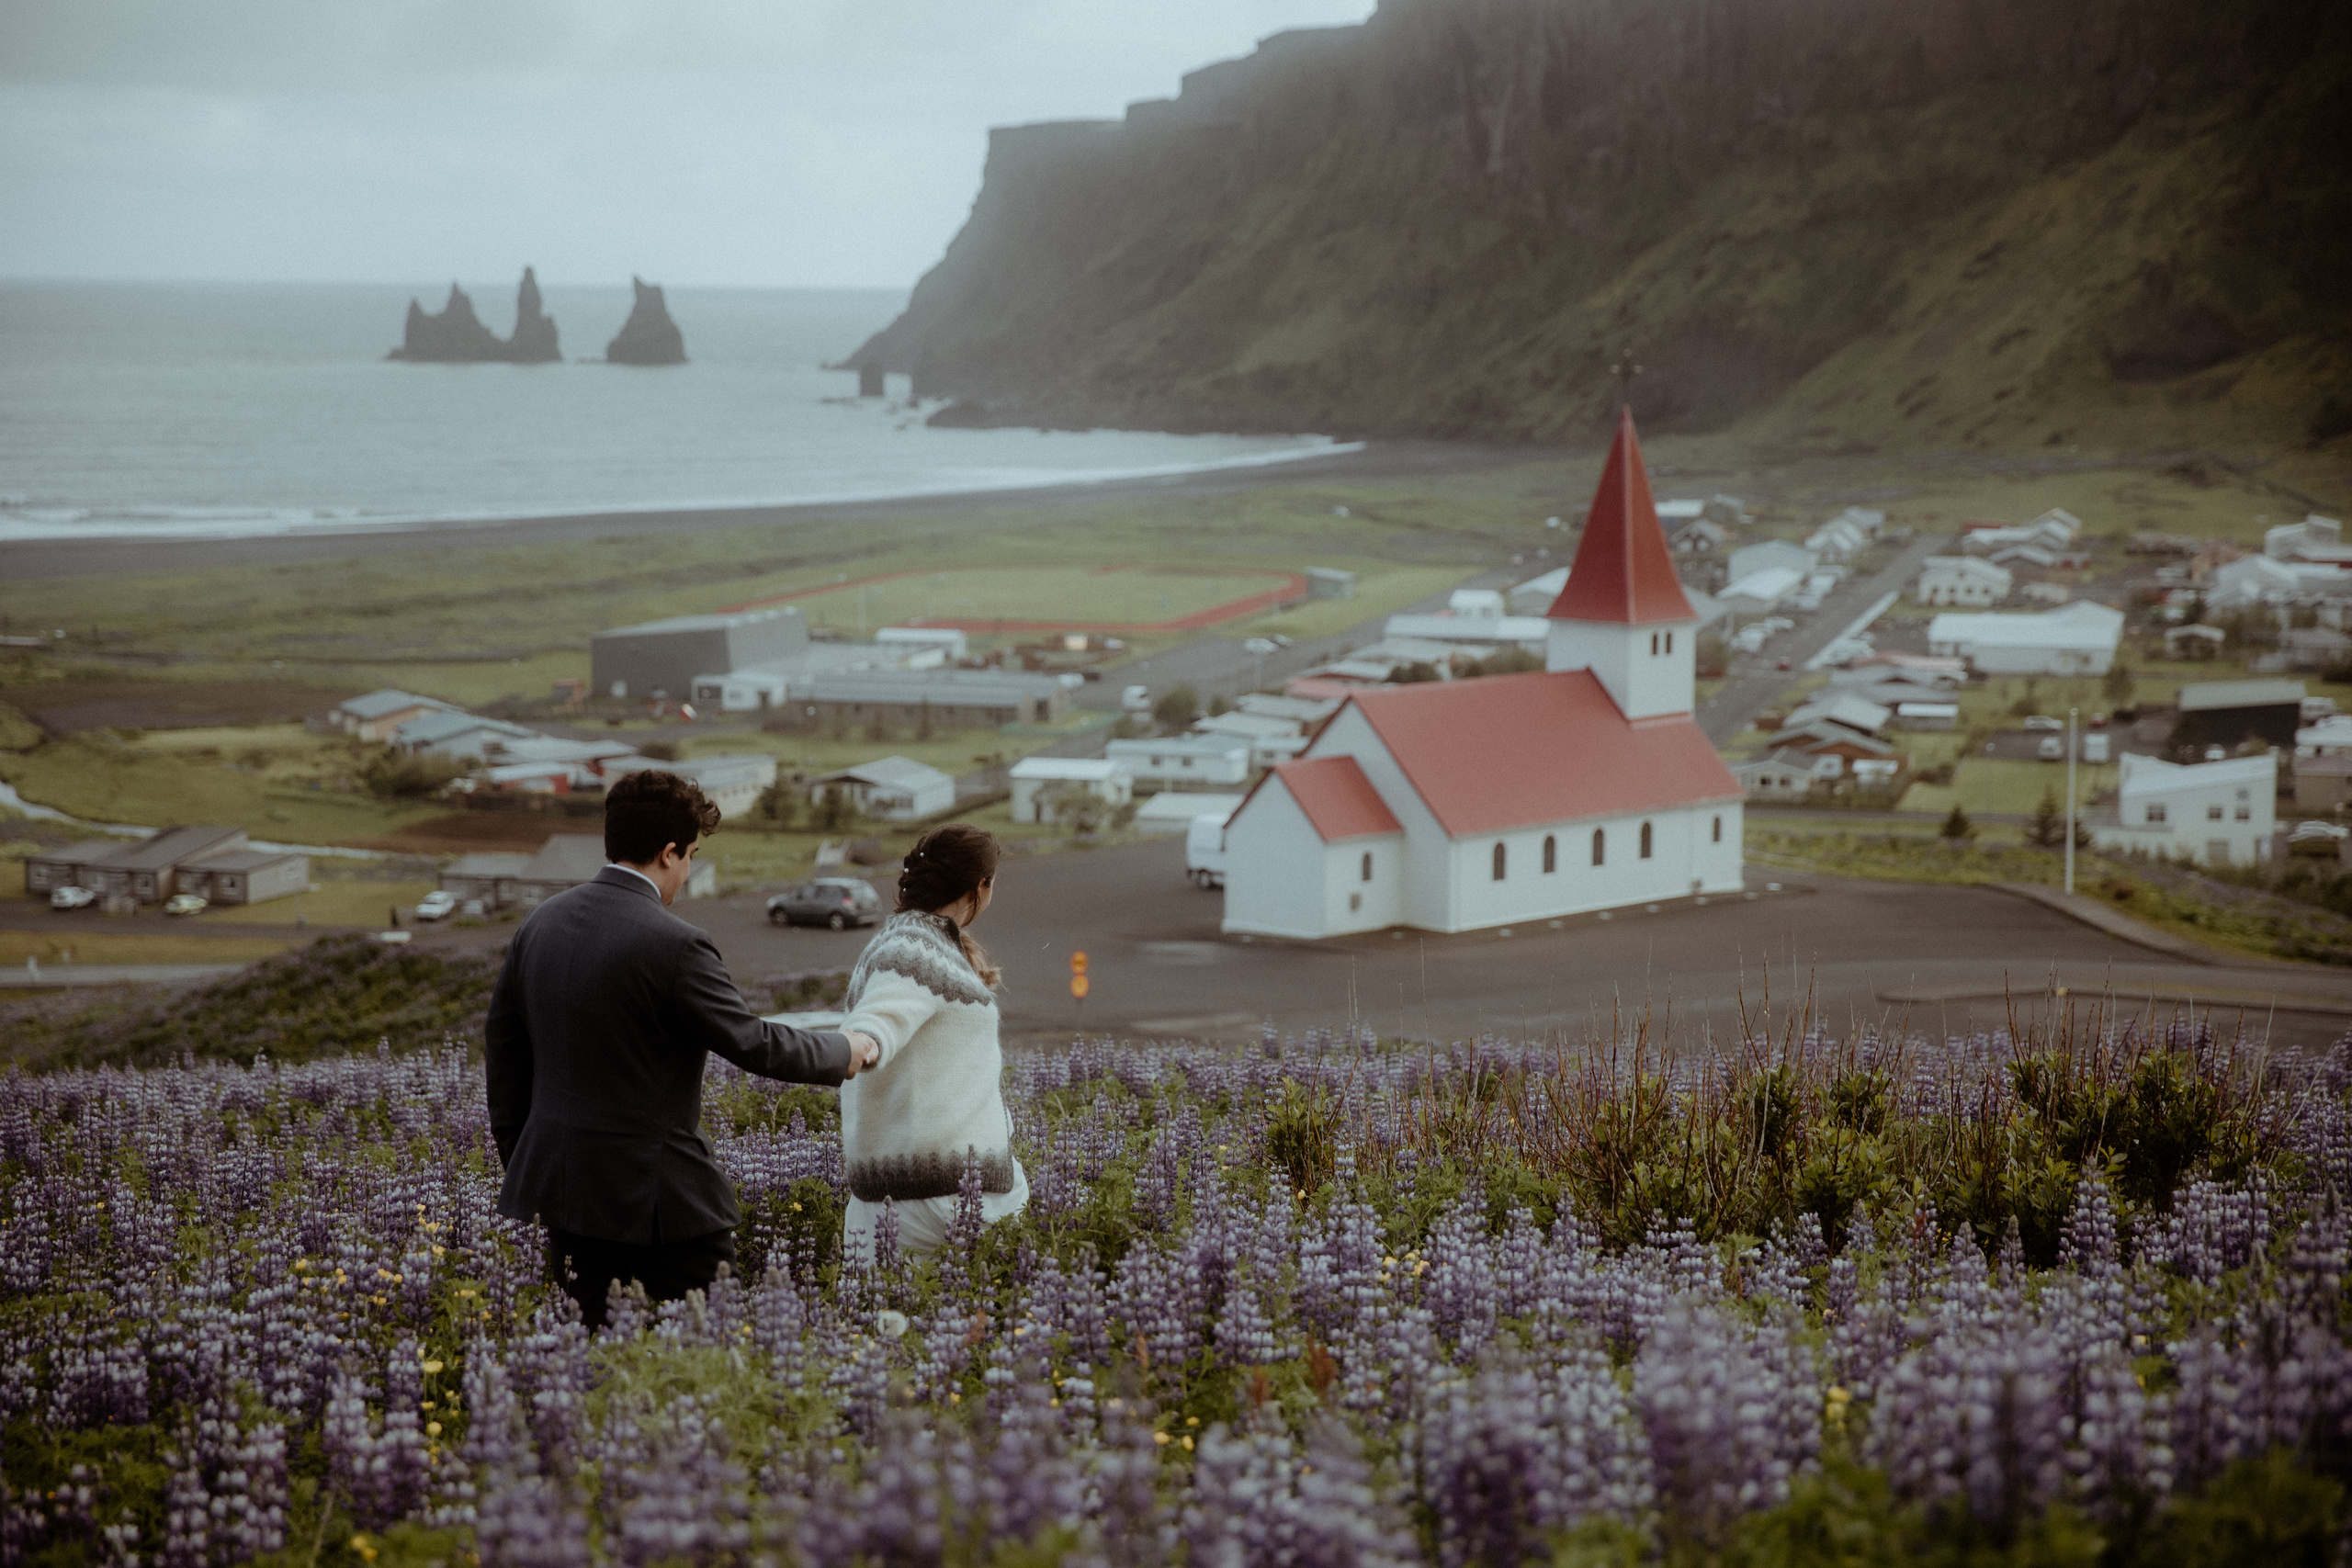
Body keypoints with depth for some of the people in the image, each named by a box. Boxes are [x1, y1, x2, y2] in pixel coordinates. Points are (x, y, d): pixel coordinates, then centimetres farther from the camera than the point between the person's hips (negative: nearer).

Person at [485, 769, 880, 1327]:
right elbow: (753, 1044, -11)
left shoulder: (540, 924, 5)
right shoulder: (674, 945, -17)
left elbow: (505, 1049, 12)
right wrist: (845, 1050, 7)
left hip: (558, 1180, 7)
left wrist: (521, 1166, 22)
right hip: (655, 1192, -7)